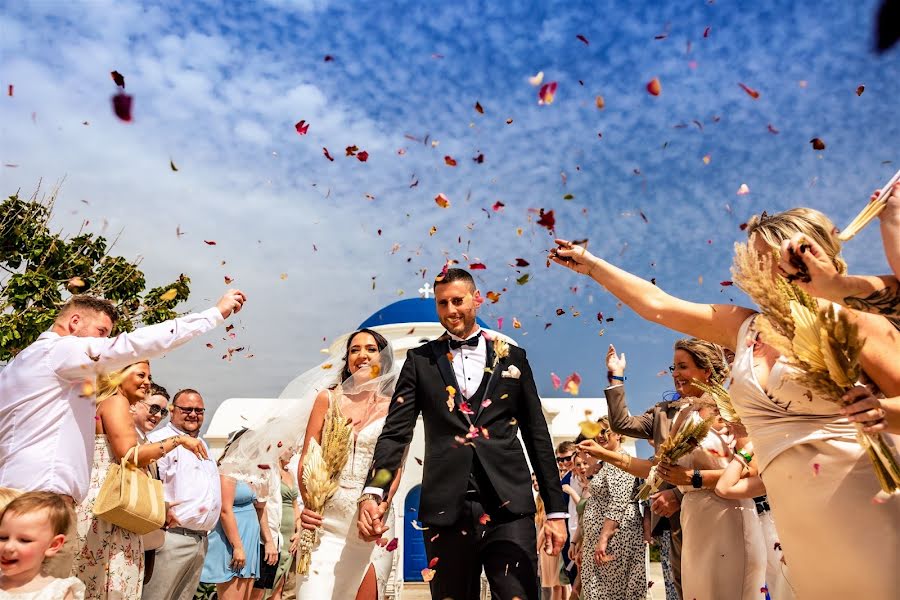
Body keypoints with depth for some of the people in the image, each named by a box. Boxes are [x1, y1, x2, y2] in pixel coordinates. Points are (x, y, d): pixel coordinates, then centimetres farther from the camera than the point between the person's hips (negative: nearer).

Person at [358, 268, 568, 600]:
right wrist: (373, 492, -15)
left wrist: (556, 509, 7)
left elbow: (537, 434, 10)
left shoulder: (512, 357, 10)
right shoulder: (420, 360, 8)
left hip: (509, 504, 0)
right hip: (446, 508, 1)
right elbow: (396, 431, 1)